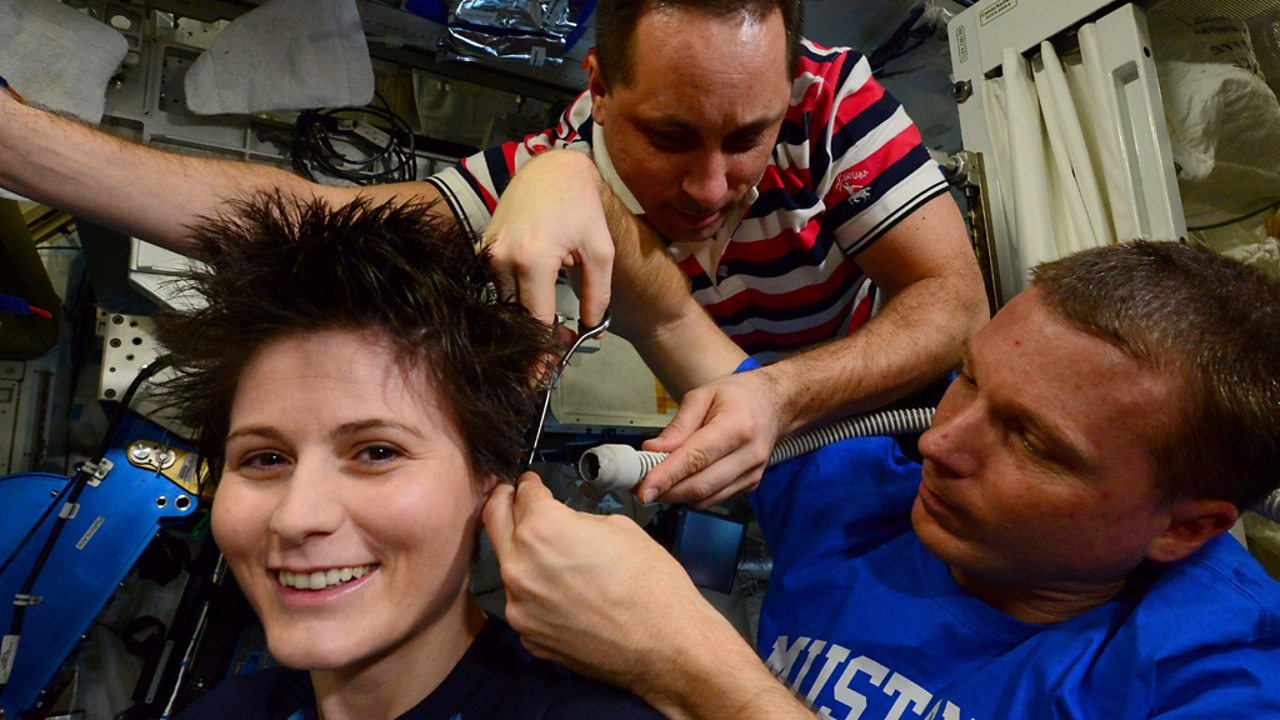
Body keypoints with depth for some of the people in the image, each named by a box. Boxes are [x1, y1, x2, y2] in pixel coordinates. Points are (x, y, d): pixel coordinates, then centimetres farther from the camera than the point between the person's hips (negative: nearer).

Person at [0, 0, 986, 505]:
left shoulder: (833, 100, -27)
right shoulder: (548, 177, -26)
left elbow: (956, 298, -28)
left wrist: (783, 395, -48)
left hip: (878, 386, 1)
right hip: (711, 401, 0)